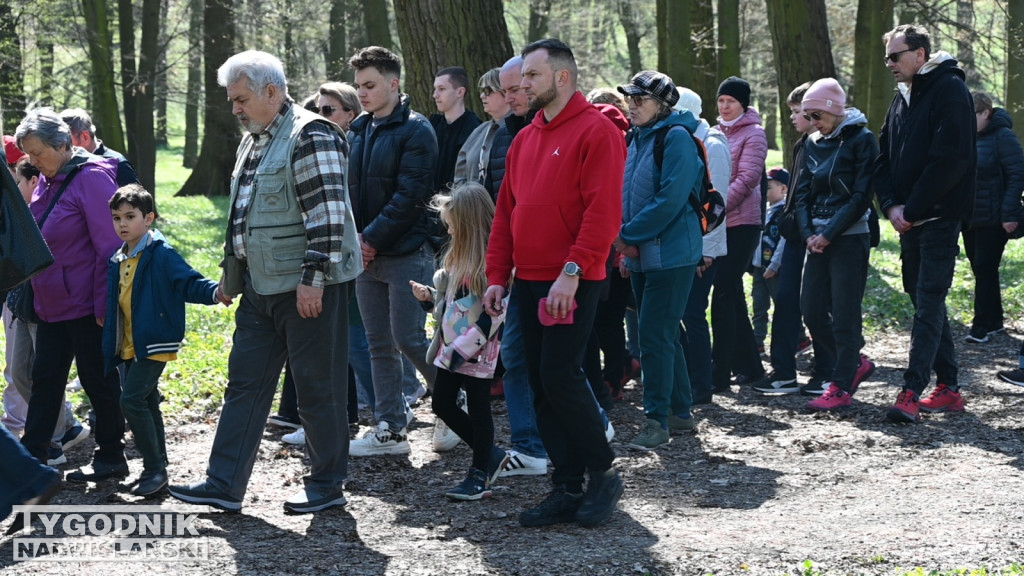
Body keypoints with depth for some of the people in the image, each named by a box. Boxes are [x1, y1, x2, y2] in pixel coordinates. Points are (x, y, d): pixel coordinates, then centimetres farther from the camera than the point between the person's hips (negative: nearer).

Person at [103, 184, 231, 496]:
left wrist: (215, 292, -35)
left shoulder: (161, 254, -12)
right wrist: (109, 336, 24)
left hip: (154, 342, -8)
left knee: (133, 398, -16)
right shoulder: (119, 260, 12)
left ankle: (154, 468, -8)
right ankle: (157, 466, 25)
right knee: (146, 402, 15)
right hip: (130, 346, 8)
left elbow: (189, 283, -18)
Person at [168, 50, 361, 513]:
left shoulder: (310, 137, -14)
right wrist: (232, 275, 24)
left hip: (308, 287, -9)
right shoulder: (254, 141, 16)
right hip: (261, 286, 10)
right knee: (245, 382, 8)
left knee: (318, 387, 0)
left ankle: (327, 485, 12)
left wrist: (314, 278, -23)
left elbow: (327, 214, -21)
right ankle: (224, 485, 11)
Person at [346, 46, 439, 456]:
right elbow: (347, 188, 15)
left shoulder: (414, 130, -9)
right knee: (379, 345, 8)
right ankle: (390, 430, 13)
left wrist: (372, 238, -17)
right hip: (366, 254, 7)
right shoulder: (359, 131, 13)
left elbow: (410, 195, -16)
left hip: (406, 254, -7)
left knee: (410, 339, -7)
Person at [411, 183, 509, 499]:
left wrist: (463, 348, -22)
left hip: (477, 352, -10)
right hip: (450, 348, 10)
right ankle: (490, 455, 26)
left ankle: (480, 475, 15)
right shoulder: (458, 254, 12)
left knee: (478, 411, 2)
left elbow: (496, 312, -21)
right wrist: (428, 295, 3)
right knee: (442, 404, 13)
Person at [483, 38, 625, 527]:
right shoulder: (525, 139, 16)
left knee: (559, 376, -13)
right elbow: (506, 211, 18)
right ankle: (567, 488, 12)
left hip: (571, 282, -8)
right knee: (541, 384, 6)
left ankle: (603, 473, 3)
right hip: (528, 280, 8)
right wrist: (498, 276, 10)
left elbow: (603, 211, -16)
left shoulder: (596, 131, -8)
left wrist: (572, 271, -22)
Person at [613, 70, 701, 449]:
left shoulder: (676, 137, -13)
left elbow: (671, 199, -21)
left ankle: (658, 420, -5)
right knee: (664, 335, 14)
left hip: (670, 256, -9)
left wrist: (629, 234, -16)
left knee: (655, 337, -10)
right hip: (641, 256, 9)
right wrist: (624, 239, 1)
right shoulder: (638, 138, 13)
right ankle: (680, 411, 24)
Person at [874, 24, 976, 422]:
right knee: (924, 299, 11)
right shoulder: (902, 98, 15)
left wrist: (912, 210, -17)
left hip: (939, 218, -9)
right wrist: (892, 206, -2)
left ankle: (912, 392, -15)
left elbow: (950, 159, -19)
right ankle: (948, 387, 17)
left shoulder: (949, 90, -10)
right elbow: (884, 157, 15)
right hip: (908, 220, 9)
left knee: (928, 304, -11)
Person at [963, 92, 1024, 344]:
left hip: (993, 220, -7)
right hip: (970, 218, 7)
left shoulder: (1003, 136, -11)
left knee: (985, 269, -7)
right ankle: (994, 321, 23)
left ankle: (982, 326, -3)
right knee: (980, 269, 12)